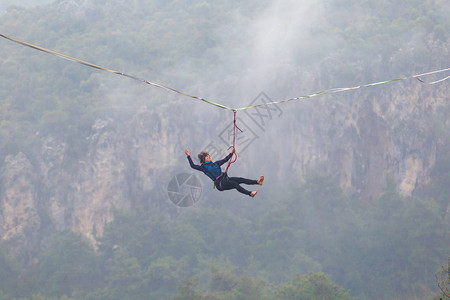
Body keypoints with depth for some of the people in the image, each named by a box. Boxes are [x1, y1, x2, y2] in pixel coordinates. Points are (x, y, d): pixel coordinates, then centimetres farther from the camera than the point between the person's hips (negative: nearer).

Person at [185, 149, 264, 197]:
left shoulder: (215, 164, 23)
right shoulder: (204, 167, 4)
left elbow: (225, 160, 31)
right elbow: (193, 166, -1)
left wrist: (231, 153, 24)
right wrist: (189, 156, -1)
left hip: (226, 179, 7)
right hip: (220, 184, -7)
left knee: (241, 179, -10)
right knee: (235, 184, -28)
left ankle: (258, 182, -19)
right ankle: (250, 193, -41)